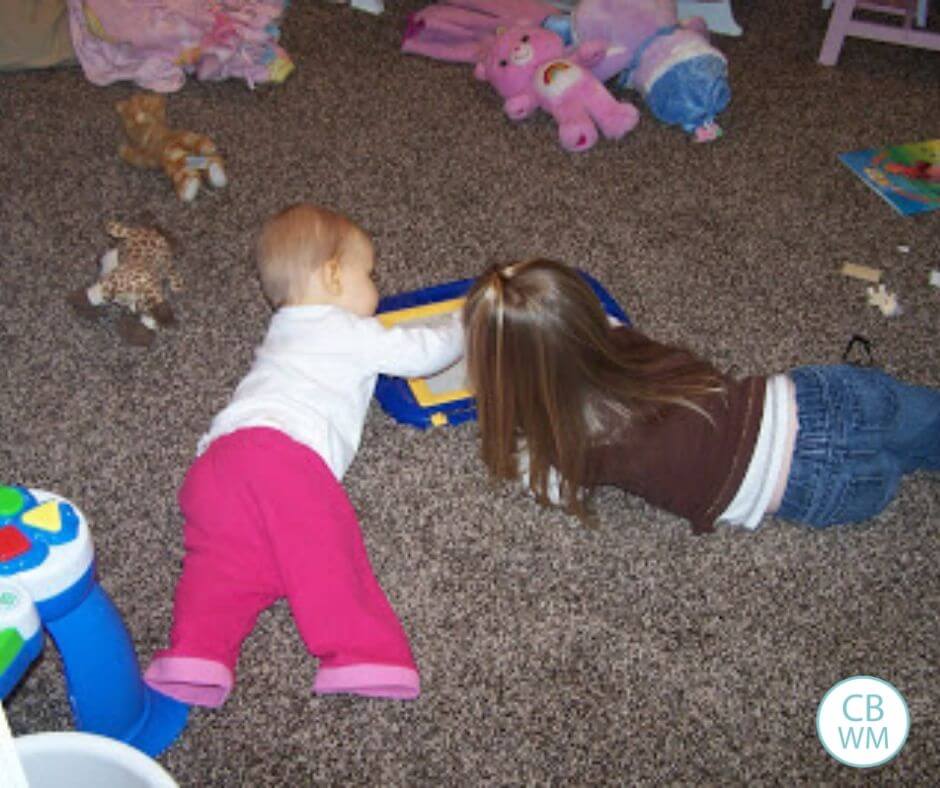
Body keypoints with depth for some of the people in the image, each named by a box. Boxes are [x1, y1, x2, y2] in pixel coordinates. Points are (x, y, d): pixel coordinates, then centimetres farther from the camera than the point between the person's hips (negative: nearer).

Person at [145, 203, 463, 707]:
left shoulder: (284, 329, 37)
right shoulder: (353, 334, 15)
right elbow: (423, 352, 21)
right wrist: (463, 328, 40)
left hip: (219, 452, 7)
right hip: (285, 447, -7)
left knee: (225, 560, -8)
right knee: (322, 550, -19)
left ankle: (194, 652, -28)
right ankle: (358, 654, -32)